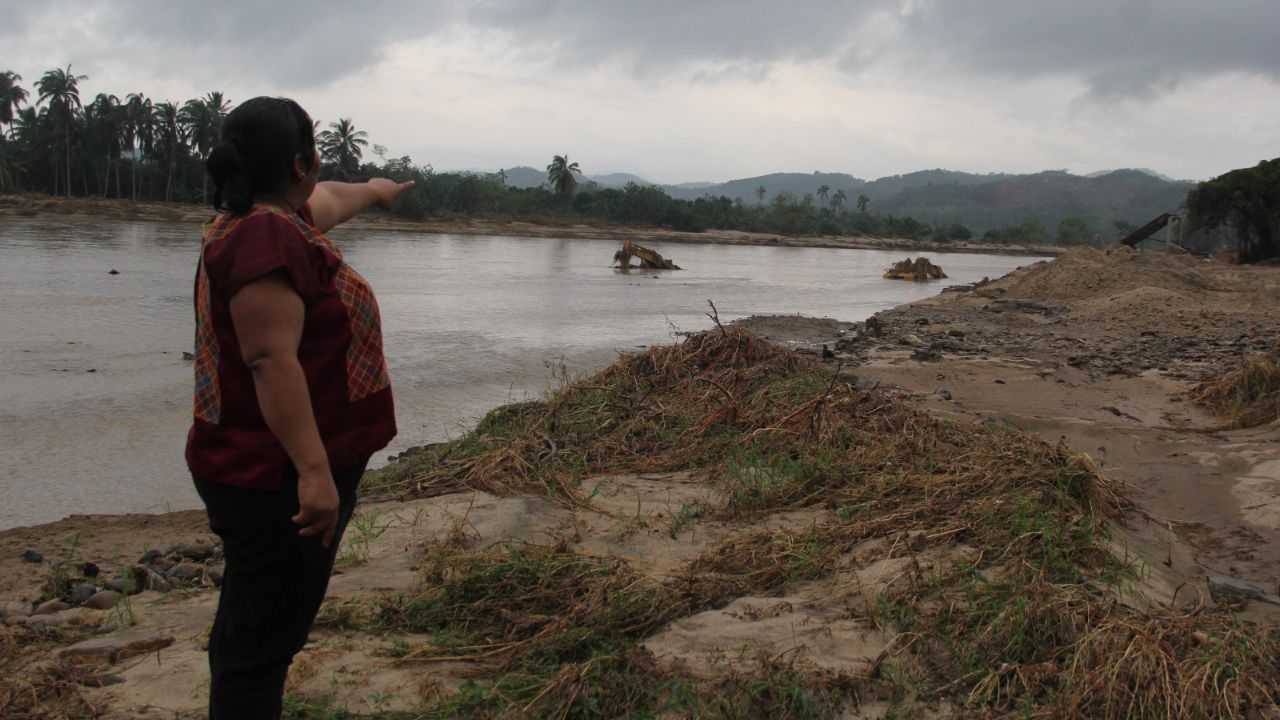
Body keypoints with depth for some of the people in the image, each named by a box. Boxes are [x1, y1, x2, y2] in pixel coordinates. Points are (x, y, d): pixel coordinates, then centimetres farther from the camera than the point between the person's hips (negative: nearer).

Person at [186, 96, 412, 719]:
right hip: (280, 477, -11)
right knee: (263, 638, -3)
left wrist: (374, 190, 53)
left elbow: (327, 200, 33)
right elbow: (272, 360, -28)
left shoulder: (269, 218, 10)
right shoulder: (266, 235, -20)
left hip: (264, 470, 11)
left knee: (250, 627, 21)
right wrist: (313, 469, -32)